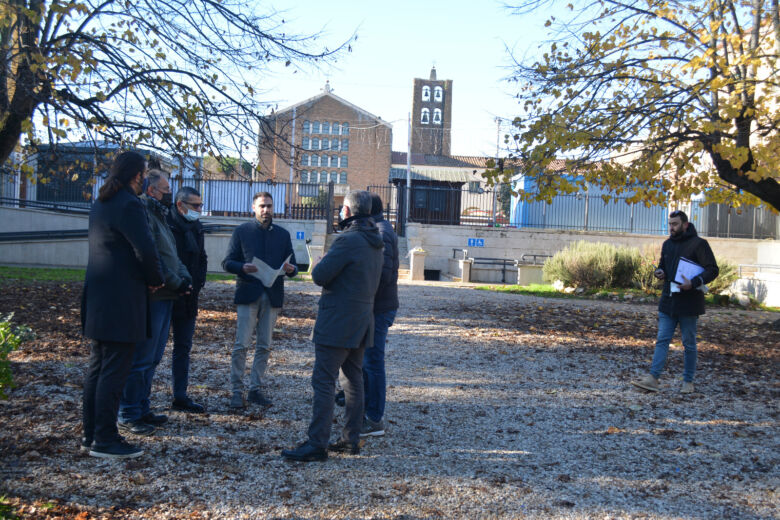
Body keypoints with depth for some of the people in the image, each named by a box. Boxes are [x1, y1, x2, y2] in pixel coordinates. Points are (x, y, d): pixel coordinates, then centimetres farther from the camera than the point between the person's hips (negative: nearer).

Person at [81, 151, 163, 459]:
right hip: (121, 300, -10)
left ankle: (90, 436, 21)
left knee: (97, 368, 14)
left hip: (98, 299, 10)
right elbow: (146, 251, -22)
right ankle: (105, 441, 3)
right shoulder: (129, 205, -15)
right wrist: (155, 279, -4)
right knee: (114, 372, -4)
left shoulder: (100, 204, 15)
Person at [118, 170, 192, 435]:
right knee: (141, 359, -4)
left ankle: (142, 409, 24)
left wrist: (185, 277, 3)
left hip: (165, 297, 10)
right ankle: (128, 415, 4)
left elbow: (172, 254, 21)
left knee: (152, 358, 15)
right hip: (151, 296, -10)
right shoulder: (142, 213, -12)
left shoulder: (158, 215, 20)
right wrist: (176, 283, -14)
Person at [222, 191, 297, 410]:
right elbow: (227, 262, 2)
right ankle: (237, 391, 3)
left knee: (264, 346, 7)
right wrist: (243, 267, -18)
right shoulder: (242, 231, 6)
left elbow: (292, 265, 12)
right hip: (247, 294, -3)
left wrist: (290, 269, -12)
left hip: (272, 296, 3)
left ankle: (256, 389, 16)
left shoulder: (283, 234, 13)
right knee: (241, 345, -5)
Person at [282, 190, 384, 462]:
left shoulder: (348, 241, -17)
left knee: (323, 382, -6)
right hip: (362, 323, 9)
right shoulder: (375, 243, 12)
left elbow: (320, 275, -18)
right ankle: (351, 439, 21)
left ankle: (317, 444, -5)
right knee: (354, 381, 14)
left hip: (337, 324, -9)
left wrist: (318, 265, 4)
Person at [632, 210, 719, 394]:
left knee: (689, 343, 5)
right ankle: (653, 378, -4)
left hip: (688, 303, -5)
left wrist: (693, 283, -24)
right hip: (668, 302, 6)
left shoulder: (698, 244, -7)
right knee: (662, 340, 0)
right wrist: (659, 273, 2)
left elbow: (712, 270, -10)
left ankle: (688, 381, 15)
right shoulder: (667, 244, 14)